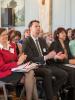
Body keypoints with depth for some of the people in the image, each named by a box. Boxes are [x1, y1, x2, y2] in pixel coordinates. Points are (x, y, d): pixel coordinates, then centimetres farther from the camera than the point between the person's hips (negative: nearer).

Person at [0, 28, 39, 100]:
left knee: (31, 72, -23)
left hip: (15, 70, 7)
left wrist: (21, 60, -7)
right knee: (29, 76, -24)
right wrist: (17, 63, -18)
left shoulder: (11, 46, 14)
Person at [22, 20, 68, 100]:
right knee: (48, 72, -37)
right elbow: (31, 59, -17)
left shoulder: (42, 40, 15)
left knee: (63, 74, -11)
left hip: (44, 65, 7)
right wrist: (46, 57, -27)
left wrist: (51, 55, -10)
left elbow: (46, 54, 15)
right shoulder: (26, 42, -8)